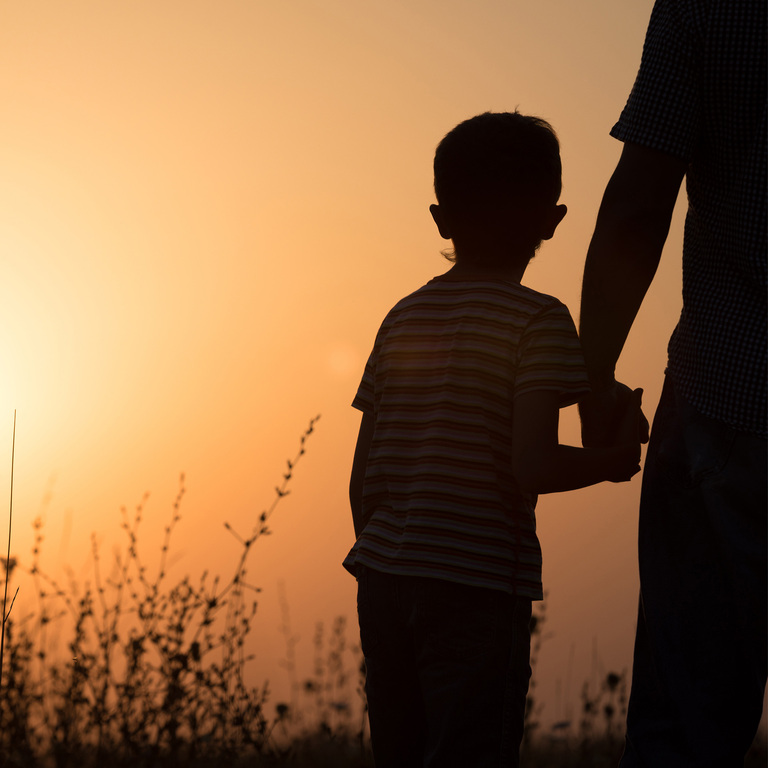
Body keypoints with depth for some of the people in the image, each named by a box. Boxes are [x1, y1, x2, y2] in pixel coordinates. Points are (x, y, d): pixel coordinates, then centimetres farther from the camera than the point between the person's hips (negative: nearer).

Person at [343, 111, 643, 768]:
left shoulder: (403, 319, 14)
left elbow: (364, 480, 13)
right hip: (477, 586, -6)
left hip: (383, 574, 6)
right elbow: (531, 466, -15)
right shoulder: (538, 320, -4)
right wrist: (614, 458, 2)